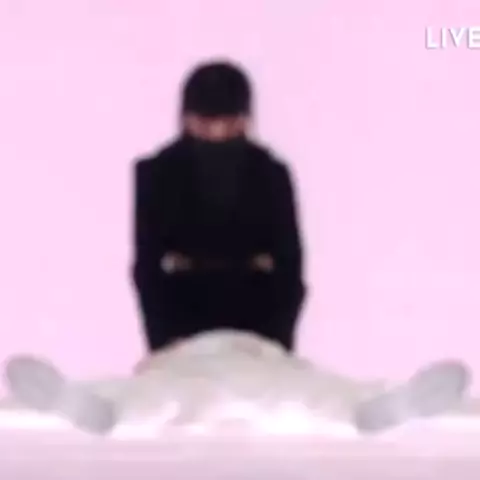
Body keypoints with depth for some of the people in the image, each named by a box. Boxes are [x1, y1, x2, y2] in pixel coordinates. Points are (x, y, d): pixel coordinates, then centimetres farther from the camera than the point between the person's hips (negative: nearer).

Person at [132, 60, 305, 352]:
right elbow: (147, 264, -7)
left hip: (255, 321, 1)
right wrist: (163, 342, -17)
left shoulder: (271, 174, -6)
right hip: (184, 311, 0)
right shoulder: (157, 173, -7)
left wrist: (277, 341, -16)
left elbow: (289, 262, -4)